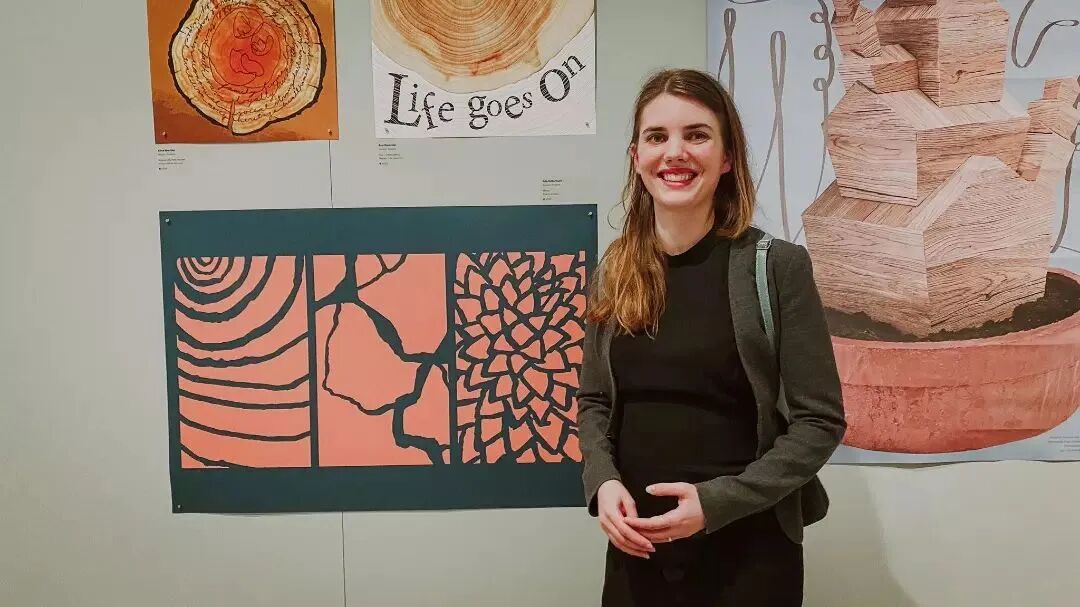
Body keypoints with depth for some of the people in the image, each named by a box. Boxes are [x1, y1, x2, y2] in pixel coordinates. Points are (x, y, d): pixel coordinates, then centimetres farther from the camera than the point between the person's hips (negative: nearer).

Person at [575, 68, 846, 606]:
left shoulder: (778, 267, -9)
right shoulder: (613, 273, 2)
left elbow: (820, 421, -9)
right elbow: (593, 401, 9)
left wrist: (717, 502, -18)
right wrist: (603, 482, -9)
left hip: (749, 549, -3)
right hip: (637, 545, 4)